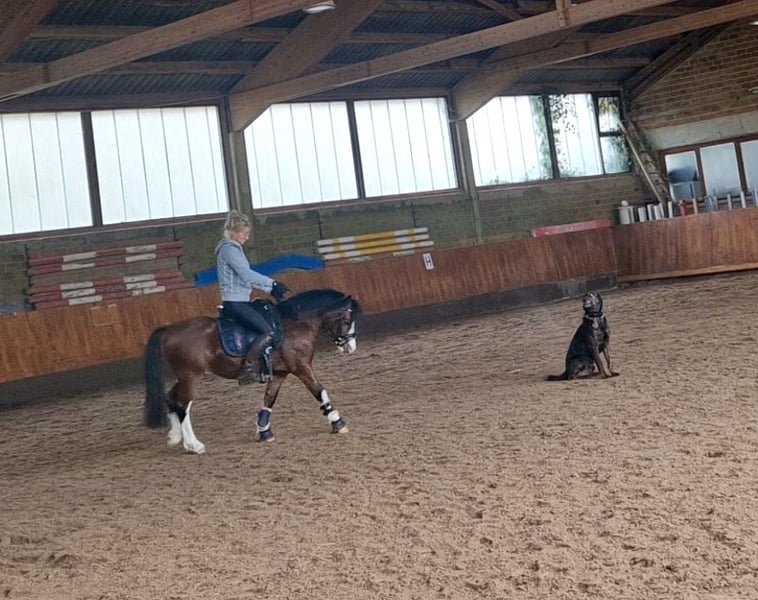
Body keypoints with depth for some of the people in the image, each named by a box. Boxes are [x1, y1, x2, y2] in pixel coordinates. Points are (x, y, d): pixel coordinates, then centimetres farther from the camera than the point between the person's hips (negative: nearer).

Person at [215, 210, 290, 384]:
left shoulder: (233, 248, 18)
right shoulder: (229, 249, -13)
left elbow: (247, 277, 19)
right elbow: (247, 275, -22)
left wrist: (270, 290, 10)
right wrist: (273, 283, -18)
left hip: (239, 302, 11)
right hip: (235, 303, -11)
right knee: (269, 332, -19)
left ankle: (266, 367, 11)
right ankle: (247, 369, -16)